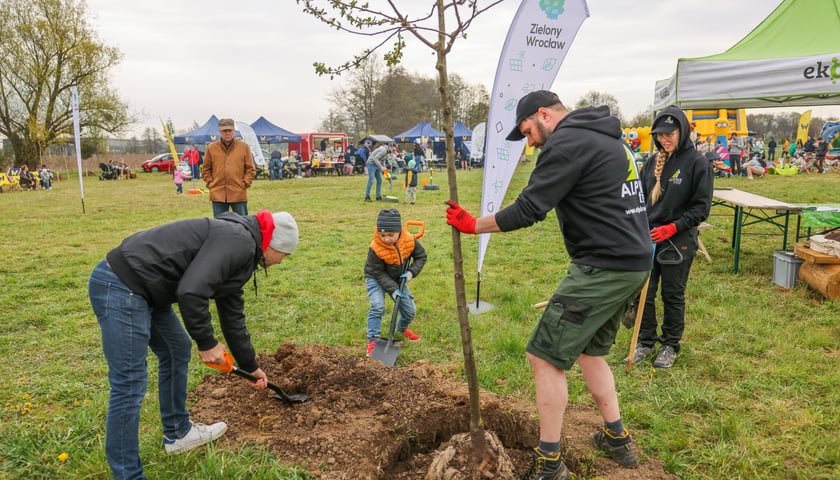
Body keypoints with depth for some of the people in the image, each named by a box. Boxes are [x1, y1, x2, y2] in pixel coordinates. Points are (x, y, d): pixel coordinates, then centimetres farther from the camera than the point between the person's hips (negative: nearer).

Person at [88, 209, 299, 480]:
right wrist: (207, 343, -12)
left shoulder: (240, 250, 17)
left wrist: (250, 366, 35)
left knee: (178, 350, 22)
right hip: (121, 287, -11)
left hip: (144, 288, 11)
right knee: (129, 384, -5)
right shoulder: (239, 241, -15)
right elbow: (191, 291, -26)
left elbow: (233, 315, 27)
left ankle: (177, 433, 38)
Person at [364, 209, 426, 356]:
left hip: (398, 279, 4)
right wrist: (393, 289, -31)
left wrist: (411, 272, -21)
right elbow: (378, 273, -24)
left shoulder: (409, 241, -24)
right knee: (377, 306, -27)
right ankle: (372, 341, -15)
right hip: (376, 278, -4)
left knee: (410, 311, 6)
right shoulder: (375, 249, -33)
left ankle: (402, 328, 40)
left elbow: (421, 256, -7)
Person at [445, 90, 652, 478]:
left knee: (545, 357, -2)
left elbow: (527, 210, -15)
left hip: (604, 268, -10)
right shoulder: (607, 138, 19)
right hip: (634, 263, 10)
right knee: (587, 350, 23)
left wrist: (473, 225, -2)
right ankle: (617, 440, 31)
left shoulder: (567, 142, -11)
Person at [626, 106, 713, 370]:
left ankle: (670, 345, 26)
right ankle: (646, 342, 25)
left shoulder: (697, 163, -8)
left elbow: (701, 208, -8)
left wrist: (673, 227, -18)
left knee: (673, 296, 9)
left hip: (678, 242, -4)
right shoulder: (652, 162, 6)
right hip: (647, 238, 4)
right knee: (643, 293, 7)